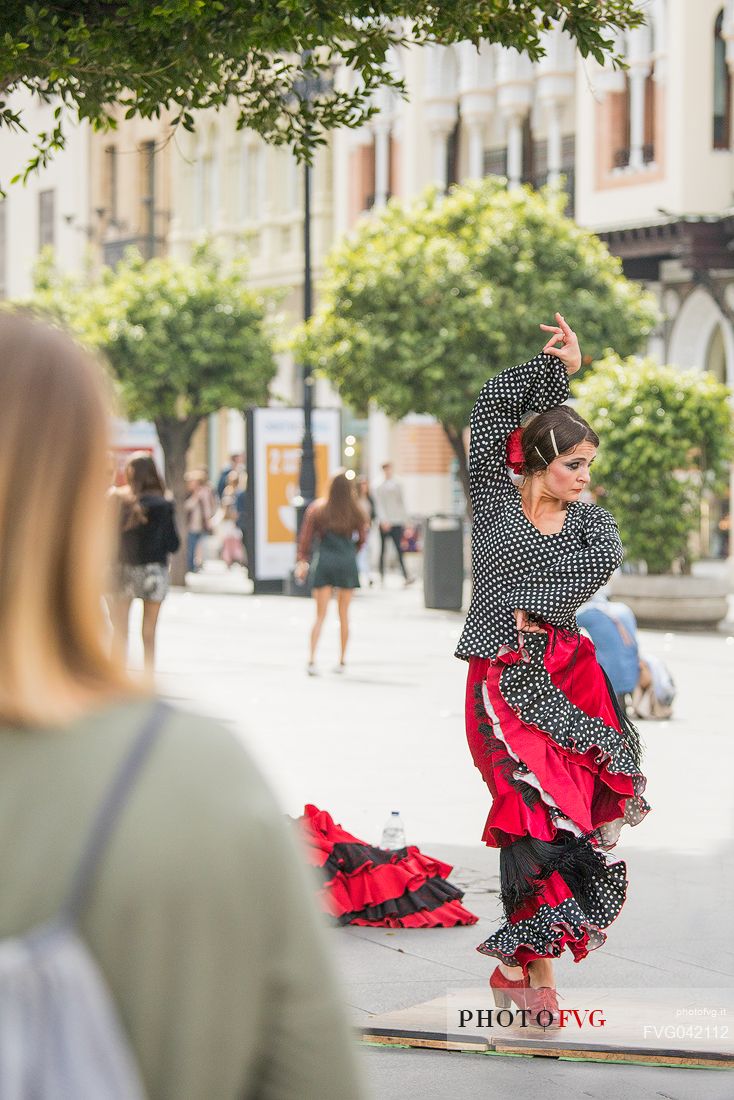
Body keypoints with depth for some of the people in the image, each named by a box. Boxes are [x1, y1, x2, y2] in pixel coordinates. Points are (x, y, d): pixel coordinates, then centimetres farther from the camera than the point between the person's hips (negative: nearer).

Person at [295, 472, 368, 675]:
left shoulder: (318, 509, -1)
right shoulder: (355, 513, -1)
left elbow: (306, 537, -1)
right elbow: (361, 539, 9)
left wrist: (302, 561, 5)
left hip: (323, 562, 0)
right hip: (347, 563, 0)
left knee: (320, 615, 0)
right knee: (344, 615, 13)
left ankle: (311, 659, -15)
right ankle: (342, 661, 17)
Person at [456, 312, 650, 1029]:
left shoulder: (591, 520, 11)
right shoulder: (495, 503, 5)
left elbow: (603, 562, -12)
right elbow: (493, 405, 0)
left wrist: (532, 604, -14)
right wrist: (558, 366, 0)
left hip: (568, 677, 3)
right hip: (503, 682, -3)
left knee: (562, 817, -6)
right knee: (543, 817, -13)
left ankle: (517, 966, 3)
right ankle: (539, 976, -10)